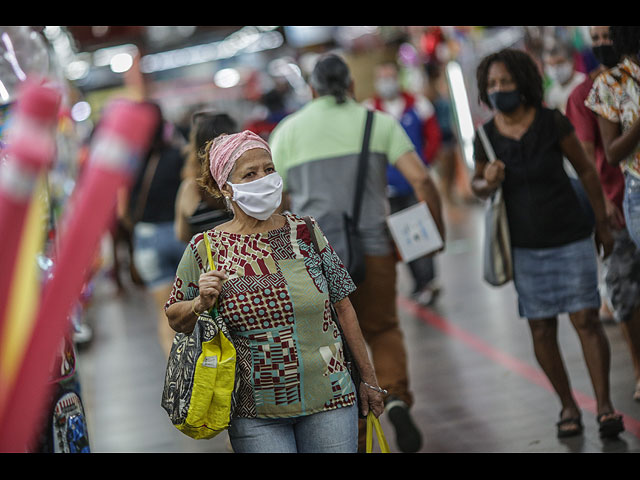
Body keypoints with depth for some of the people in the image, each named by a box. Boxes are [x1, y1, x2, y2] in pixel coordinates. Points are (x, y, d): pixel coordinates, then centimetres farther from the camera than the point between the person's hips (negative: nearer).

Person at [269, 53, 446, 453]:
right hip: (373, 249, 0)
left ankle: (357, 438, 12)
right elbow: (421, 180, -7)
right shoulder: (378, 123, 4)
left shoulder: (287, 131, 7)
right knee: (383, 329, 17)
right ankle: (397, 397, -10)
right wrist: (438, 232, 4)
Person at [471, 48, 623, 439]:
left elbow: (586, 169, -1)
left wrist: (603, 224, 3)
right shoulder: (486, 137, -6)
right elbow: (477, 186, 10)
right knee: (542, 330, 4)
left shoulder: (553, 123, -12)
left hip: (571, 238, -2)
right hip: (525, 247, 2)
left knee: (586, 320, -8)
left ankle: (605, 404, 2)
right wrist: (488, 183, -15)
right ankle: (568, 406, 20)